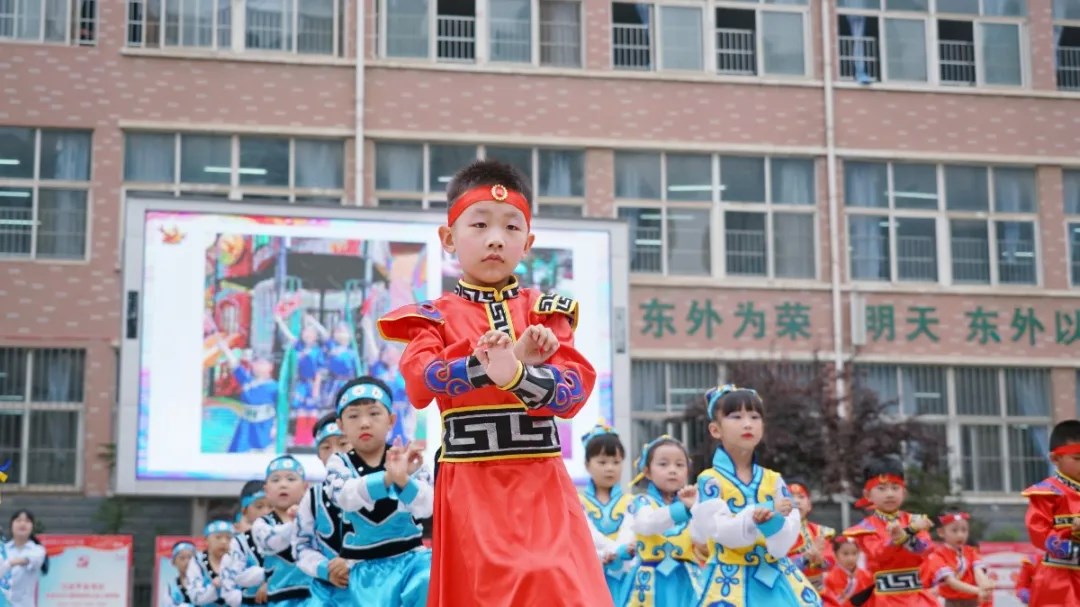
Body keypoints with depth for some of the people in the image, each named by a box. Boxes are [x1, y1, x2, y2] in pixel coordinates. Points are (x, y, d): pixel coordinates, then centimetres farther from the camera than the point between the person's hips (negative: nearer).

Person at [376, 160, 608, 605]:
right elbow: (420, 382, -14)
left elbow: (575, 390, -6)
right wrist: (500, 360, -24)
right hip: (468, 488, 0)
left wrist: (514, 374, -26)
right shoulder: (433, 317, 6)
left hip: (540, 485, 1)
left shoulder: (545, 313, 9)